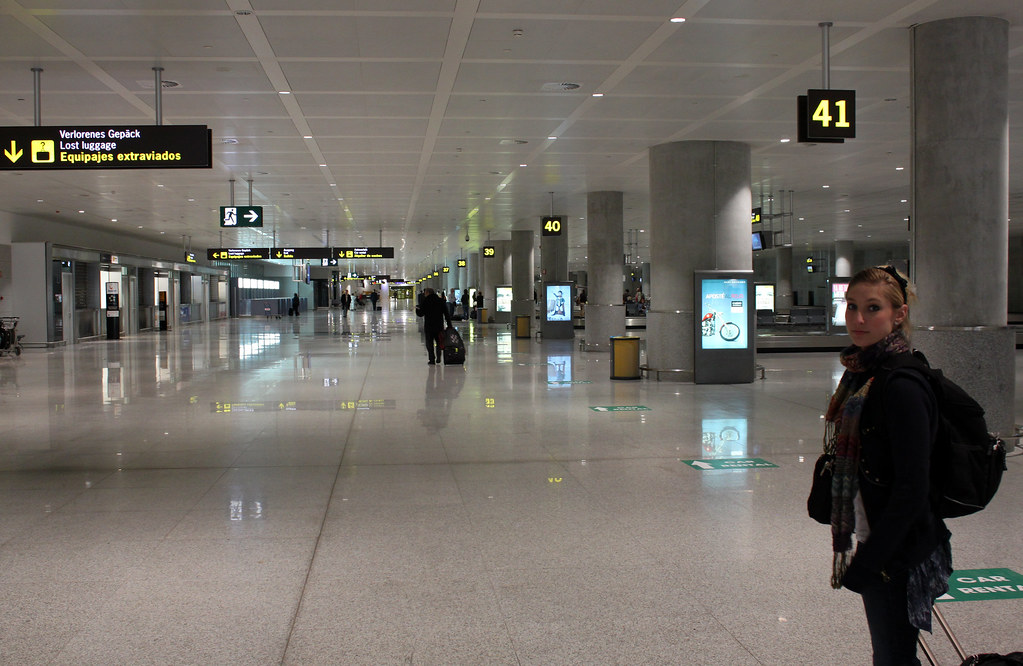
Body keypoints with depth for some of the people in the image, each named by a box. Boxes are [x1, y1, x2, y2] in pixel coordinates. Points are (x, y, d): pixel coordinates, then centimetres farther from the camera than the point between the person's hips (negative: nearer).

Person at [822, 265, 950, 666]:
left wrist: (867, 561, -18)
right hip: (875, 542, 9)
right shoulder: (862, 374, 7)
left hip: (897, 554, -9)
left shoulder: (903, 386, -21)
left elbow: (912, 490, -22)